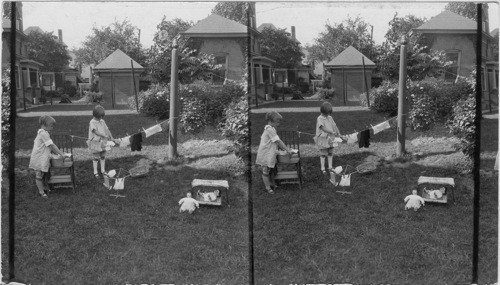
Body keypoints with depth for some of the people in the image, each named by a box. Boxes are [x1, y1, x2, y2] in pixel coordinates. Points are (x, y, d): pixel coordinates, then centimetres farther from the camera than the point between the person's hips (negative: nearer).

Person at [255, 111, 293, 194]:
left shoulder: (271, 129, 12)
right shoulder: (270, 129, -21)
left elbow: (276, 142, 19)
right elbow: (278, 141, -21)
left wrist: (284, 148, 14)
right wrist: (287, 149, -16)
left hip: (270, 154, 10)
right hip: (265, 155, -10)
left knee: (272, 170, 19)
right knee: (266, 171, 2)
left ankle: (273, 185, 32)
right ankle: (268, 188, 11)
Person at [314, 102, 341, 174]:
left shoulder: (330, 118, 8)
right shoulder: (319, 119, -11)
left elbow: (334, 126, 4)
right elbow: (323, 128, -20)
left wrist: (338, 133, -11)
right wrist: (332, 132, -26)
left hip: (330, 138, 6)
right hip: (322, 138, -6)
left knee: (330, 153, 9)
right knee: (323, 154, 0)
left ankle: (330, 167, 18)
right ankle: (322, 168, 7)